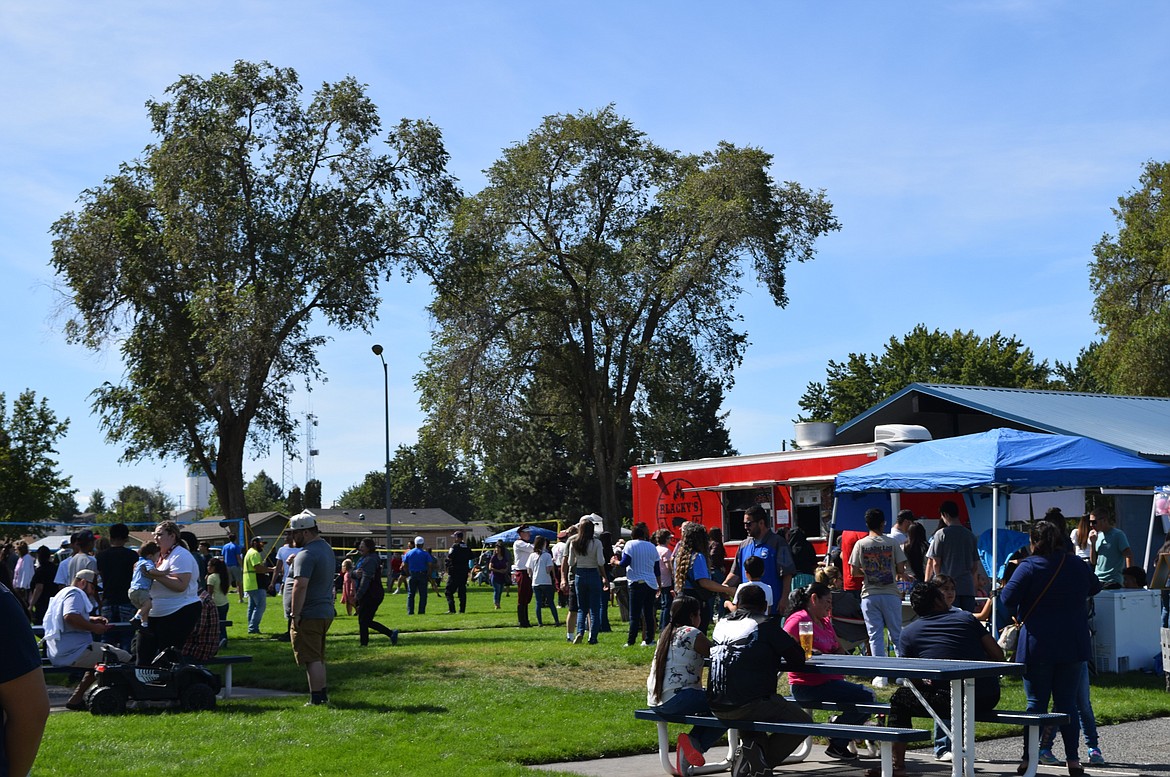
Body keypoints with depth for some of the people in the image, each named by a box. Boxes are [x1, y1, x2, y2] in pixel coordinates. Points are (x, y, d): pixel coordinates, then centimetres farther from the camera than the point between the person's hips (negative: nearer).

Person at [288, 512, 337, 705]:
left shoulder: (307, 554, -18)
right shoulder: (327, 549, 15)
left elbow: (300, 585, -26)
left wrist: (295, 614, -23)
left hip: (309, 615, -10)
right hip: (326, 611, 10)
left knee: (311, 659, -5)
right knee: (318, 657, 19)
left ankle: (316, 698, -4)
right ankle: (322, 694, 24)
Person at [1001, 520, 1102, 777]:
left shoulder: (1029, 566, -11)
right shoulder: (1077, 566, 4)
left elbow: (1007, 597, -17)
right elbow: (1095, 587, 22)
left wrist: (1018, 615, 2)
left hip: (1038, 646, -3)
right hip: (1073, 646, 3)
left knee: (1036, 702, 4)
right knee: (1067, 702, 10)